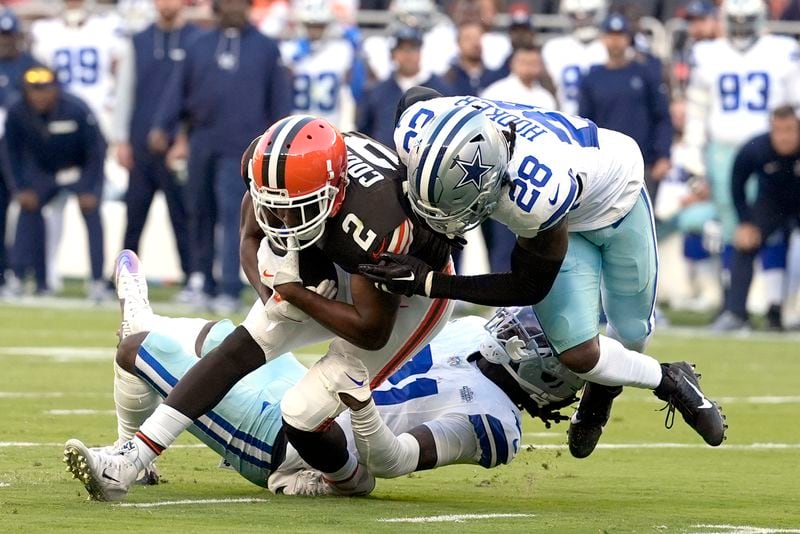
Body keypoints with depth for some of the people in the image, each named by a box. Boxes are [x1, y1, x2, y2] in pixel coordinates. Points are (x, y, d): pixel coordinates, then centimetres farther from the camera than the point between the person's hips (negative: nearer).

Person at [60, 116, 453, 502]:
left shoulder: (373, 223, -43)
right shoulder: (268, 165, -25)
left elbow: (372, 332, -29)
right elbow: (252, 240, -3)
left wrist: (293, 291, -27)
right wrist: (271, 296, -22)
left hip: (411, 292, -6)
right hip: (342, 267, 6)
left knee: (303, 415, -14)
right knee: (241, 348, -3)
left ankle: (347, 479, 20)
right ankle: (129, 461, -3)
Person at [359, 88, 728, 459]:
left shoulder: (537, 197, -49)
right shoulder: (417, 137, -36)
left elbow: (530, 287, -31)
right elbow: (416, 95, -8)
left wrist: (427, 282, -35)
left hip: (613, 198, -4)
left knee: (631, 332, 16)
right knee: (577, 354, -6)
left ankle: (605, 384, 52)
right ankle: (669, 383, 25)